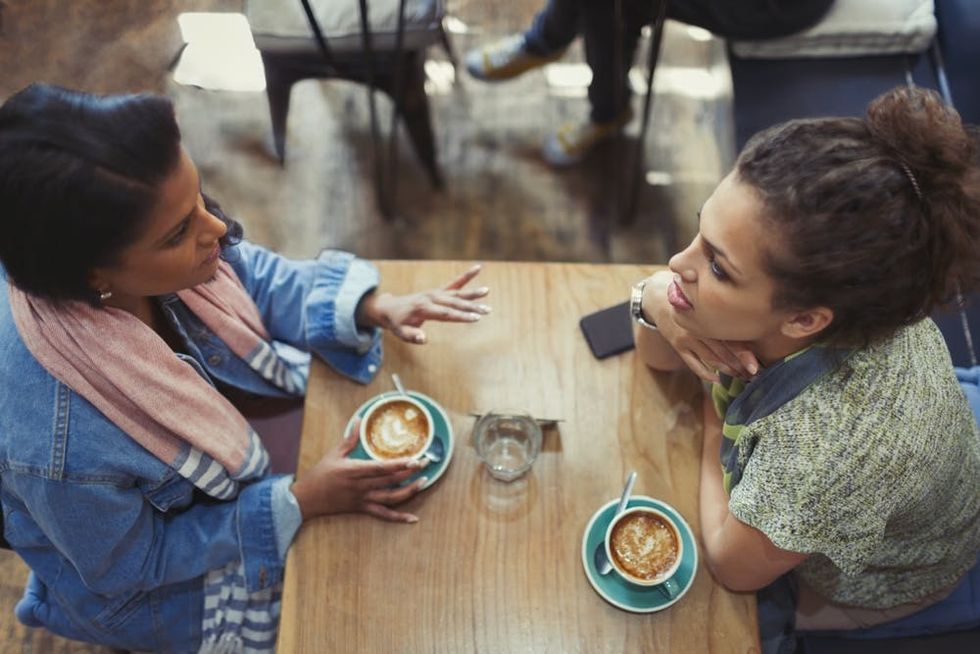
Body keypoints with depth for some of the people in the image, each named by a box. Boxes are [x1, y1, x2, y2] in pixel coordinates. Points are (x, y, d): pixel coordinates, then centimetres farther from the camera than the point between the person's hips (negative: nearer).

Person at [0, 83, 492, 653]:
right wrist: (300, 502, -24)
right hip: (145, 573, -4)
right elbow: (132, 569, -22)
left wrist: (376, 308, -24)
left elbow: (256, 280, -9)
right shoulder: (64, 448, -42)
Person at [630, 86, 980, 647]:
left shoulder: (833, 444, -48)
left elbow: (734, 566, -27)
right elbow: (656, 355, -15)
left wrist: (715, 428, -16)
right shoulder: (799, 276, -32)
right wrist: (654, 300, -36)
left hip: (864, 585, -4)